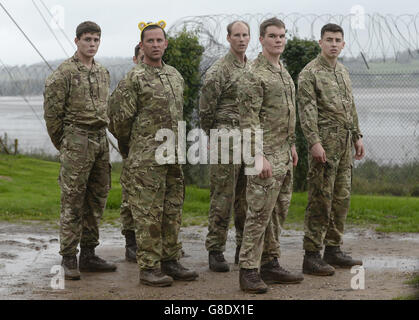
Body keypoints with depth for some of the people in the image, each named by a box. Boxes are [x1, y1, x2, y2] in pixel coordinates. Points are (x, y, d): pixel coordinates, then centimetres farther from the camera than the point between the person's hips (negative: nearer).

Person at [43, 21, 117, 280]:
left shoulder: (103, 73, 15)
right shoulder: (64, 73, -7)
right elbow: (52, 113, -6)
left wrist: (99, 137, 18)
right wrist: (63, 145, 1)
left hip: (101, 140, 7)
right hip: (76, 142, -7)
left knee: (97, 201, 9)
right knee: (72, 202, -5)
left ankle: (88, 255, 18)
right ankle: (69, 259, -1)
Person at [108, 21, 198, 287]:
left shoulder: (176, 76, 14)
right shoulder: (134, 79, -8)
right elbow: (119, 118, -6)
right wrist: (130, 144, 6)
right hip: (146, 159, -7)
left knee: (173, 211, 11)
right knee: (148, 214, -4)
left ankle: (170, 261, 20)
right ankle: (149, 267, 2)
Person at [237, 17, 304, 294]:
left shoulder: (283, 71, 16)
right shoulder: (255, 75, -13)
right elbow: (248, 118, -18)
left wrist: (292, 145, 21)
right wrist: (259, 155, -23)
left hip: (283, 153, 9)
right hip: (267, 154, -9)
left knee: (279, 211, 13)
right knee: (259, 212, -8)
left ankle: (270, 265, 21)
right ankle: (249, 271, -4)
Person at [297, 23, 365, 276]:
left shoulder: (343, 71, 18)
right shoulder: (310, 73, -7)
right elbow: (307, 110, -15)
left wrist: (357, 136, 18)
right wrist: (315, 142, -22)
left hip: (345, 143, 8)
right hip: (325, 142, -8)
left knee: (342, 198, 10)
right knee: (321, 199, -8)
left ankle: (333, 250, 19)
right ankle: (311, 256, -4)